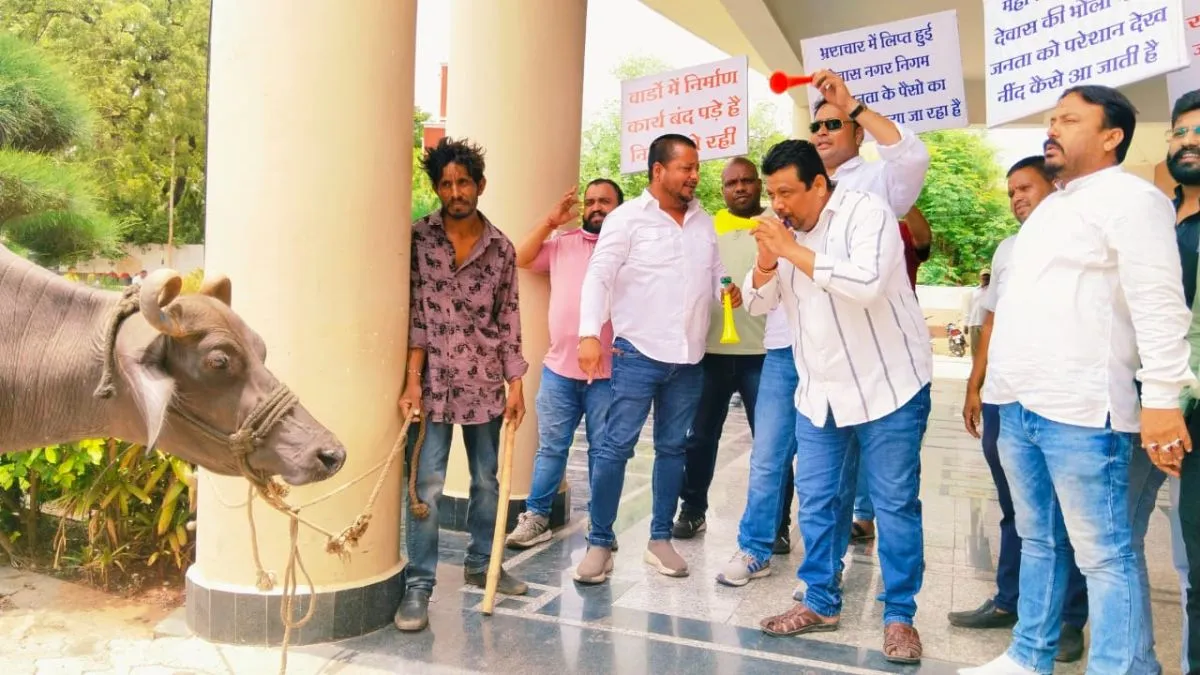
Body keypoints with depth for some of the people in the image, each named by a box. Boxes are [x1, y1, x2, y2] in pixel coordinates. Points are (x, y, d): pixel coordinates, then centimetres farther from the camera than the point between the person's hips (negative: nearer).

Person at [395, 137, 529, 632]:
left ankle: (480, 564, 31)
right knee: (426, 485, -4)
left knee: (487, 481, 13)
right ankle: (419, 585, 6)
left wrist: (515, 386, 3)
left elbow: (508, 320, 6)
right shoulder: (418, 238, -2)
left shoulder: (501, 248, 4)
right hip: (433, 380, -3)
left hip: (485, 382, 3)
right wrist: (412, 380, -10)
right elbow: (413, 313, -5)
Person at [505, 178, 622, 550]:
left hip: (609, 371, -3)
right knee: (551, 446, 10)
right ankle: (536, 516, 21)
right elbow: (521, 259, 7)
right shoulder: (562, 243, 12)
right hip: (559, 367, 3)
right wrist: (550, 221, 1)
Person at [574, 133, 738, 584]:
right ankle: (600, 542, 8)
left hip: (689, 359, 6)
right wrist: (590, 334, -24)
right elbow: (599, 277, -11)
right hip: (638, 353, -5)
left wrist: (729, 290, -4)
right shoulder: (627, 218, -5)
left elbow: (715, 273, 20)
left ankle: (660, 539, 23)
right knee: (616, 446, -4)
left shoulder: (704, 222, 12)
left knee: (673, 448, 12)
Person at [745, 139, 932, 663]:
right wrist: (766, 260, -13)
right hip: (818, 393, 6)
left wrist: (794, 252, -24)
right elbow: (758, 302, 6)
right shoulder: (787, 229, 6)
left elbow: (868, 283, -30)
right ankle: (820, 603, 25)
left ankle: (900, 616, 16)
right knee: (814, 501, 10)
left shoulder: (867, 212, -13)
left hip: (888, 387, -6)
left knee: (895, 505, 3)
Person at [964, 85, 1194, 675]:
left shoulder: (1128, 198, -6)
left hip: (1080, 409, -9)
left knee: (1104, 554, -3)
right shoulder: (1051, 208, 21)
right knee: (1037, 541, 17)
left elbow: (1158, 304, -15)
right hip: (1020, 405, 9)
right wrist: (999, 387, 21)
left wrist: (1161, 398, -22)